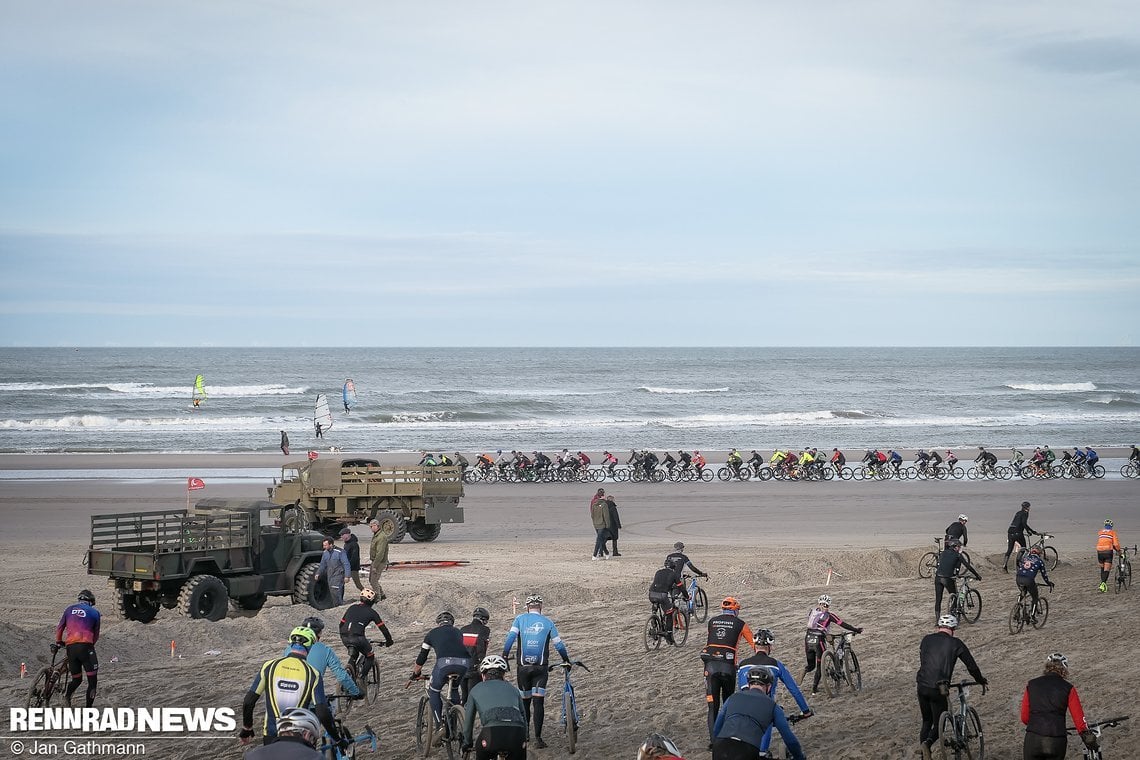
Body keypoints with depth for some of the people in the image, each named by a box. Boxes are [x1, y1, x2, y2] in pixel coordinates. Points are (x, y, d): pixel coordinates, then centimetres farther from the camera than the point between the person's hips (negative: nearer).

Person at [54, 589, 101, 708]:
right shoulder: (94, 613, 11)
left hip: (70, 647, 4)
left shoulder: (69, 609, 18)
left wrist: (58, 643, 35)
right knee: (92, 681, 5)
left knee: (76, 679, 19)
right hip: (85, 646, -4)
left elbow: (59, 628, 20)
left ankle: (67, 696, -9)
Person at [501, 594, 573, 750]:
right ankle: (538, 738, -12)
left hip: (523, 667, 1)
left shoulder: (520, 619, 4)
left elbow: (510, 637, -8)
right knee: (538, 702, -4)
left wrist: (504, 656, -5)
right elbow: (558, 644, 8)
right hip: (541, 667, -1)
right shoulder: (548, 622, 5)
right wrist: (567, 660, 22)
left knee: (525, 701, 13)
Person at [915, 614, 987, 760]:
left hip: (922, 686, 4)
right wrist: (981, 680, 22)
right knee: (939, 724, 9)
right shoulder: (955, 643, -1)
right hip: (938, 689, -4)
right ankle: (927, 743, -21)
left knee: (926, 722, 20)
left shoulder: (926, 639, 9)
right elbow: (971, 666, 4)